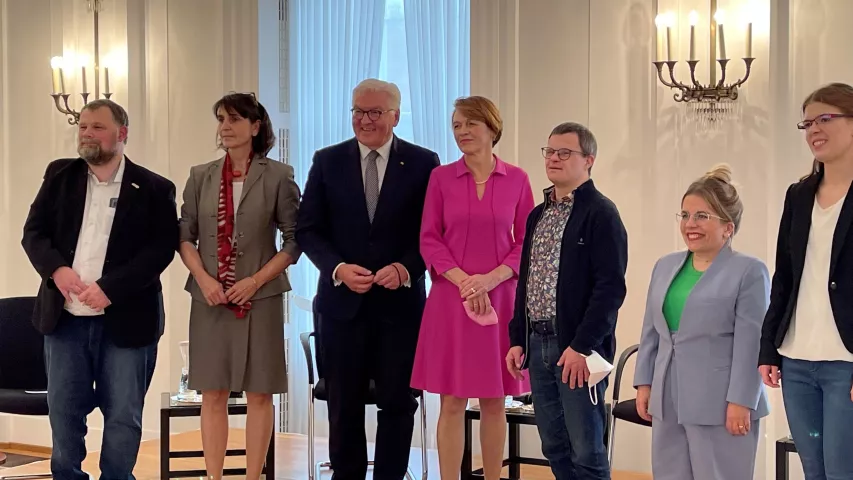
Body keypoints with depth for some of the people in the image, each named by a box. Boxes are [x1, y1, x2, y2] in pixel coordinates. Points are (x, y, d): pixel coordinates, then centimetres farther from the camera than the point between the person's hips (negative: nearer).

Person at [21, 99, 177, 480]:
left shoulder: (153, 188, -2)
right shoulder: (60, 175, 9)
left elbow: (162, 248, -10)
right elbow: (34, 231, 6)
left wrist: (109, 288, -19)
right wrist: (56, 268, -14)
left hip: (125, 320, -3)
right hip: (66, 318, 3)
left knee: (123, 416, 4)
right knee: (63, 413, 9)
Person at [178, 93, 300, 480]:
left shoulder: (278, 176, 0)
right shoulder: (201, 177, 8)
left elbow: (294, 240, -2)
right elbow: (185, 235, 8)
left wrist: (256, 280, -12)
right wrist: (203, 278, -9)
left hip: (260, 298, -2)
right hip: (210, 299, 3)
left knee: (258, 393, 2)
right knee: (214, 393, 4)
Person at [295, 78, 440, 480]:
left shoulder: (423, 163, 0)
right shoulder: (328, 161, 4)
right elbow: (308, 229, 4)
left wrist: (407, 268, -16)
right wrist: (338, 268, -12)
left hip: (401, 302, -1)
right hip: (343, 301, 1)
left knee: (397, 402, 5)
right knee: (344, 404, 9)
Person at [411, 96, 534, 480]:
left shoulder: (516, 179, 3)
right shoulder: (441, 178, 3)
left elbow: (527, 242, 2)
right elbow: (429, 239, 0)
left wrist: (491, 278, -13)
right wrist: (463, 280, -14)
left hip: (501, 298, 1)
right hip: (451, 298, 0)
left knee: (494, 402, 7)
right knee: (452, 402, 0)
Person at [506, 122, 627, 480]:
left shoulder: (601, 213, -9)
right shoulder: (538, 215, 16)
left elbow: (610, 287, -15)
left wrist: (582, 346, -20)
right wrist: (518, 339, 13)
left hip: (577, 348, -7)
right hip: (538, 344, 8)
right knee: (555, 447, 11)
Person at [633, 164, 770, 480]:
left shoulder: (749, 272, -7)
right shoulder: (665, 267, 14)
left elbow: (750, 343, -11)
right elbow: (651, 331, 17)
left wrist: (740, 402, -15)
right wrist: (644, 383, 11)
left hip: (719, 405, -6)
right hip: (668, 402, 6)